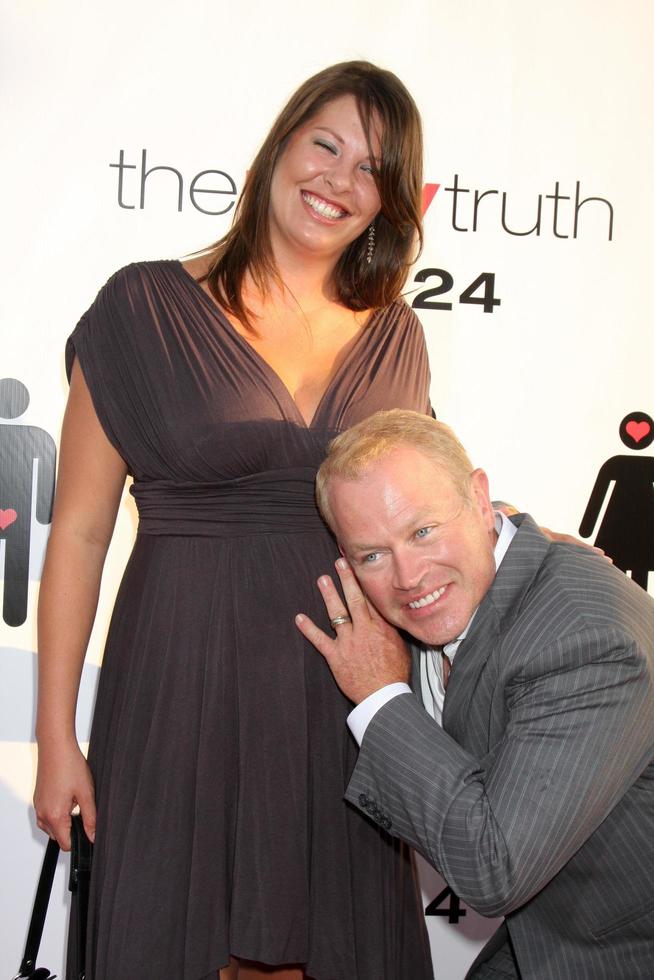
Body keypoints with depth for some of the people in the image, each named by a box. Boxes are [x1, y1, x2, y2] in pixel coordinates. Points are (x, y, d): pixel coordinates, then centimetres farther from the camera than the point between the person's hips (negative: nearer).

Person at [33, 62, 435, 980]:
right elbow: (80, 531, -4)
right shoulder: (146, 308, -4)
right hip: (185, 682, -3)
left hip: (342, 694, 4)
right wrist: (56, 736, -4)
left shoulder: (394, 336, 8)